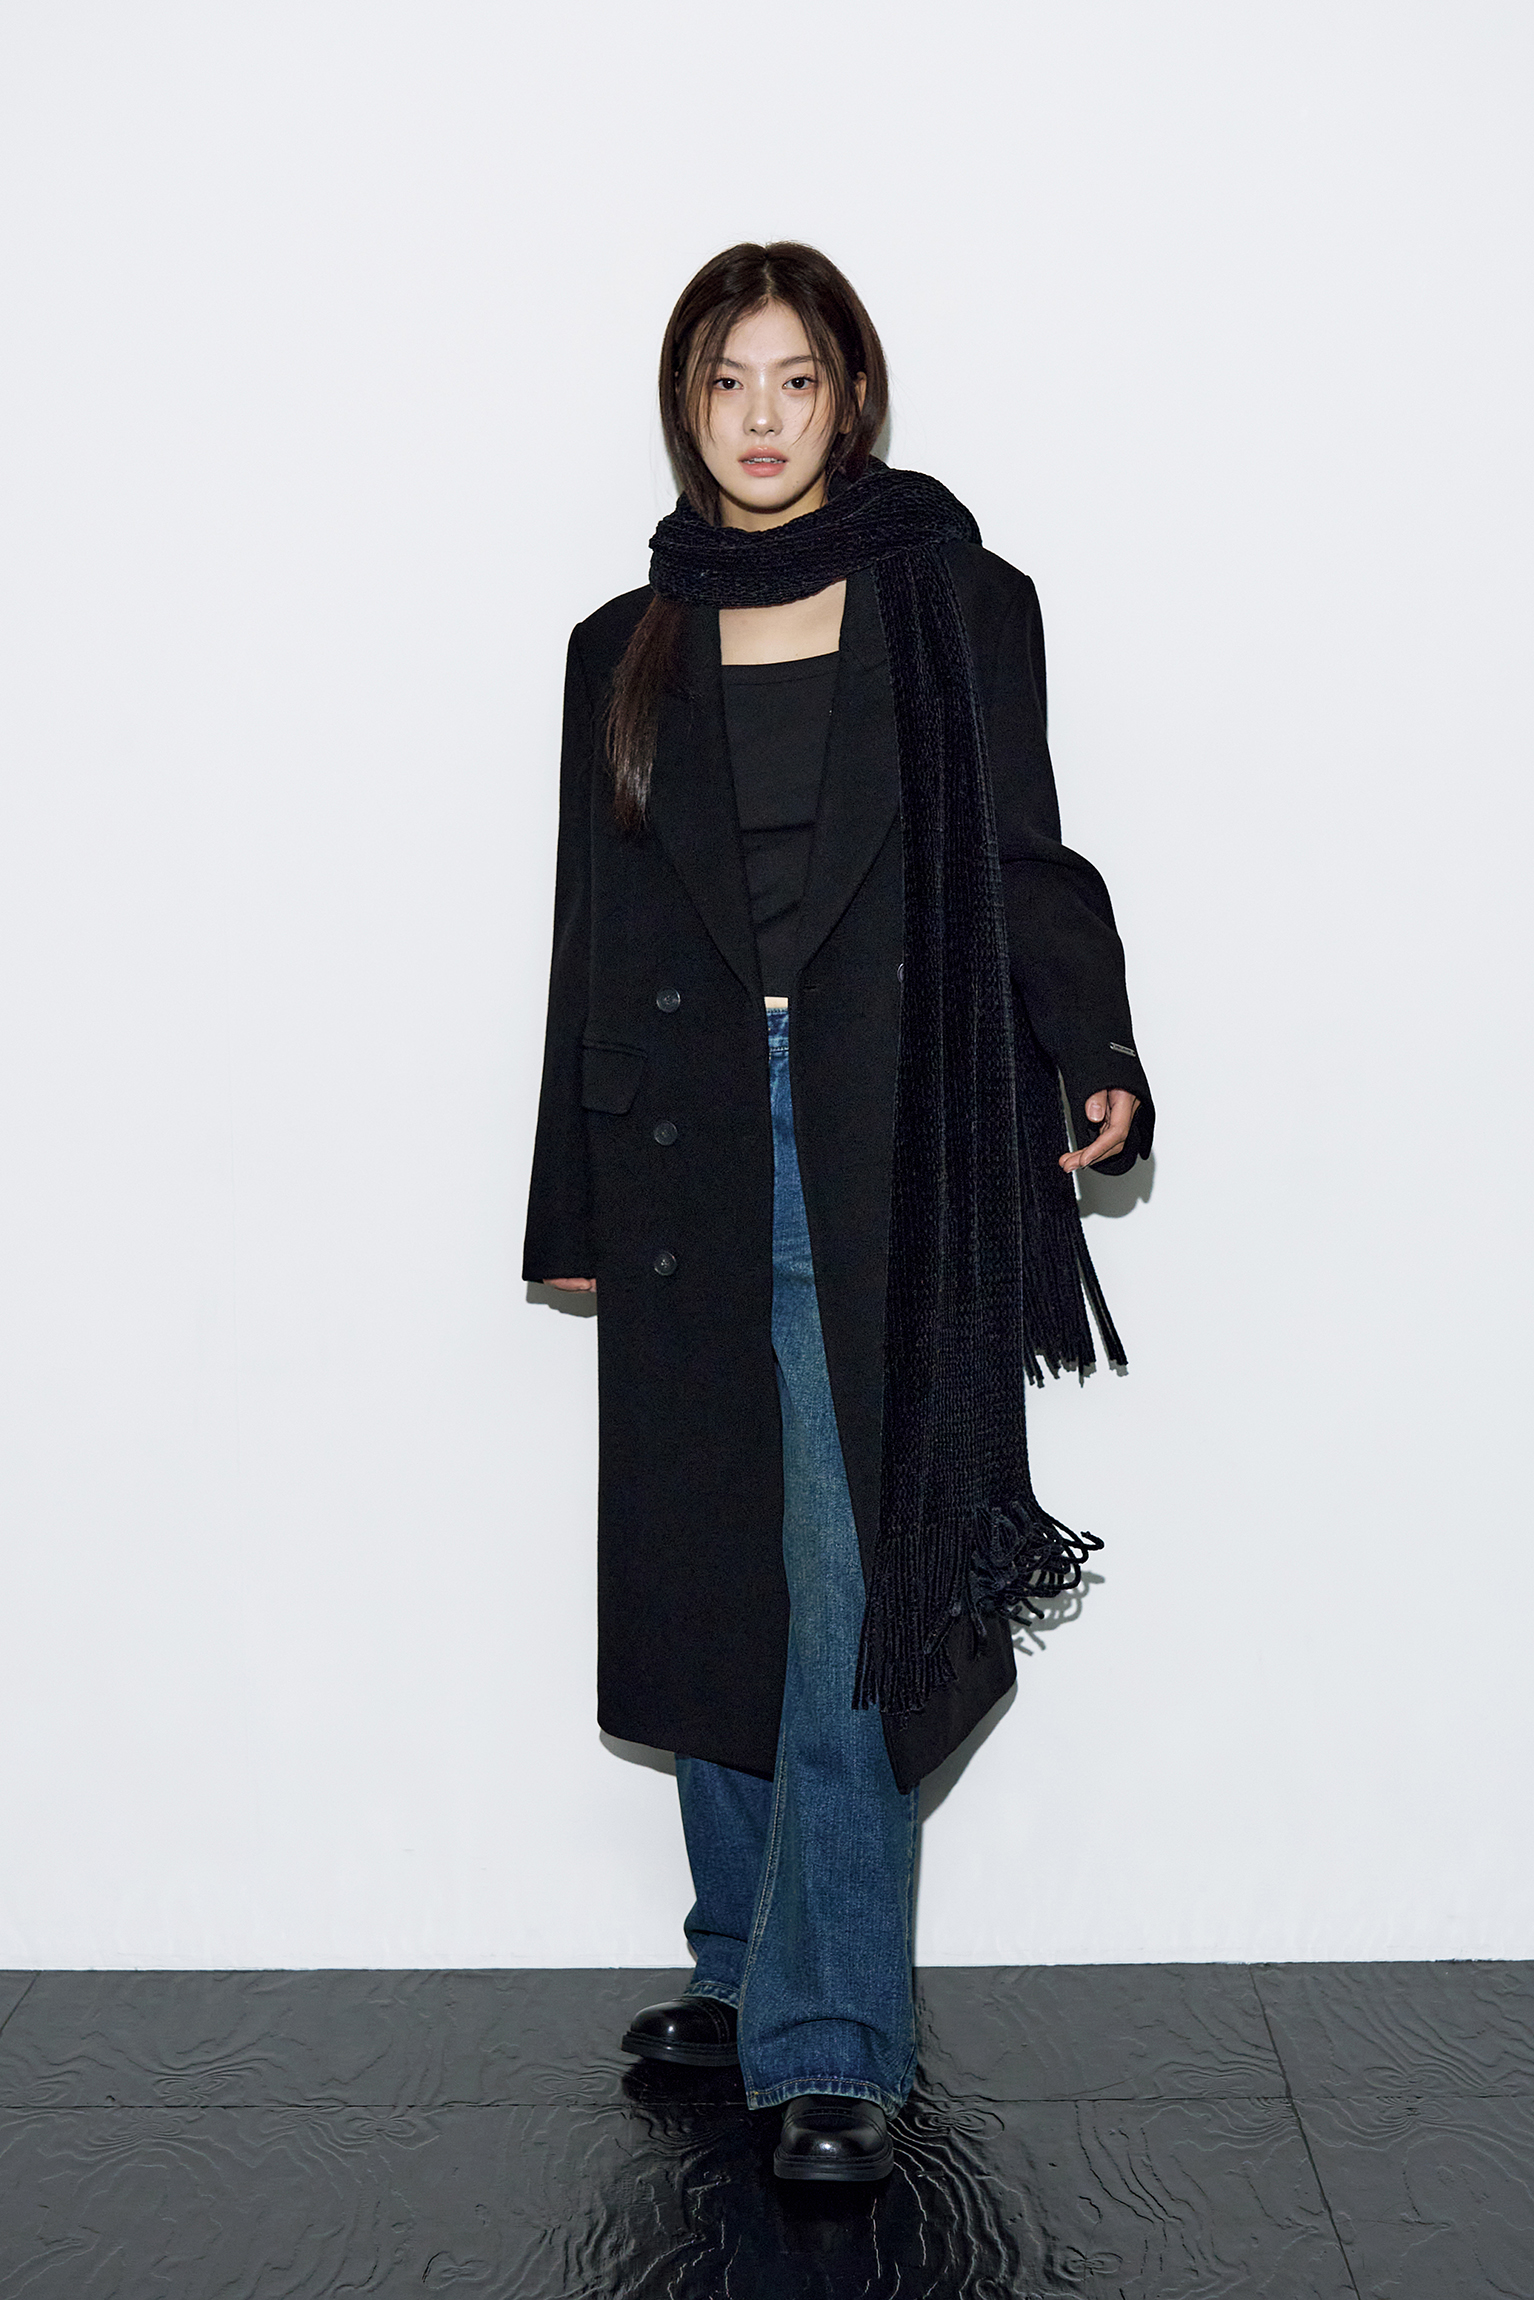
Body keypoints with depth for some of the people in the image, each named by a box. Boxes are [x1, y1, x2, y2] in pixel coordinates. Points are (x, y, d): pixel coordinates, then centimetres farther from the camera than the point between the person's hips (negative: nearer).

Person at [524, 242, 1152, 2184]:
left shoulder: (954, 607, 6)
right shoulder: (627, 652, 13)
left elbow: (1022, 865, 5)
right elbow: (594, 942, 14)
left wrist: (1094, 1060, -13)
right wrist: (571, 1211, 12)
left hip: (888, 1160, -3)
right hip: (689, 1163, 3)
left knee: (846, 1600, -5)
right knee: (709, 1580, 8)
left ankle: (832, 2037, 5)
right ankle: (751, 1971, 24)